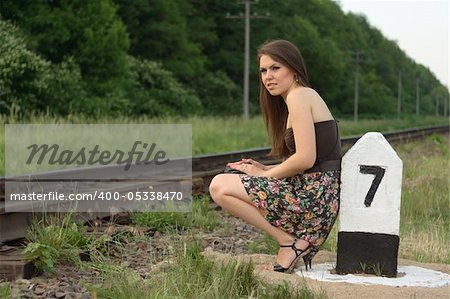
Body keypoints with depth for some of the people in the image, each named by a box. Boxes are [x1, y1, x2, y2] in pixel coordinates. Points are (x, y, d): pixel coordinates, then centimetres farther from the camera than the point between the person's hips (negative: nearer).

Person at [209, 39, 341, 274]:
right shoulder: (307, 96, 20)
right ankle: (301, 244, 11)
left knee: (220, 186, -11)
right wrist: (264, 169, 9)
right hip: (319, 194, 11)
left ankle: (288, 241, -7)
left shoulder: (298, 96, -10)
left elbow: (305, 159, -19)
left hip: (312, 194, -11)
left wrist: (265, 174, -5)